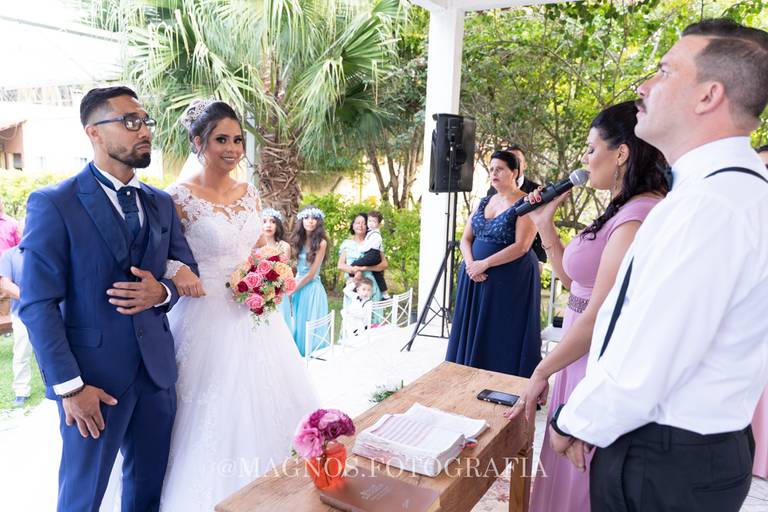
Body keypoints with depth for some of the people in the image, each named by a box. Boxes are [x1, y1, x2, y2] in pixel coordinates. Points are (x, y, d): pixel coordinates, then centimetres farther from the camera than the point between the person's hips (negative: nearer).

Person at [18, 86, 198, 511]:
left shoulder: (161, 203, 8)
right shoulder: (53, 204, -9)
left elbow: (187, 269, 13)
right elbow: (37, 304, -11)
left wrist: (162, 292, -10)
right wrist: (69, 386, -15)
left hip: (157, 370, 5)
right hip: (94, 378, -4)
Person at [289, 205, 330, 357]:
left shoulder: (321, 243, -11)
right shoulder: (298, 240, 7)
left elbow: (311, 274, -12)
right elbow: (295, 266, 10)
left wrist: (292, 290, -7)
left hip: (312, 288, -6)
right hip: (297, 287, 6)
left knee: (310, 328, 1)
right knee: (297, 325, 12)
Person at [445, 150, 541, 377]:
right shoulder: (484, 202, 11)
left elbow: (521, 247, -18)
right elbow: (465, 239, 9)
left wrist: (484, 264, -18)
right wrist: (470, 263, -11)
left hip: (510, 280, -6)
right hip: (476, 278, 6)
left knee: (502, 336, 0)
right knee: (473, 332, 11)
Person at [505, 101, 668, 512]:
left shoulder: (638, 217, -23)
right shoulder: (622, 211, 9)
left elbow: (599, 317, -23)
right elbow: (572, 278, 14)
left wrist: (541, 373, -14)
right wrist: (545, 225, 7)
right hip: (584, 357, 9)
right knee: (572, 471, 22)